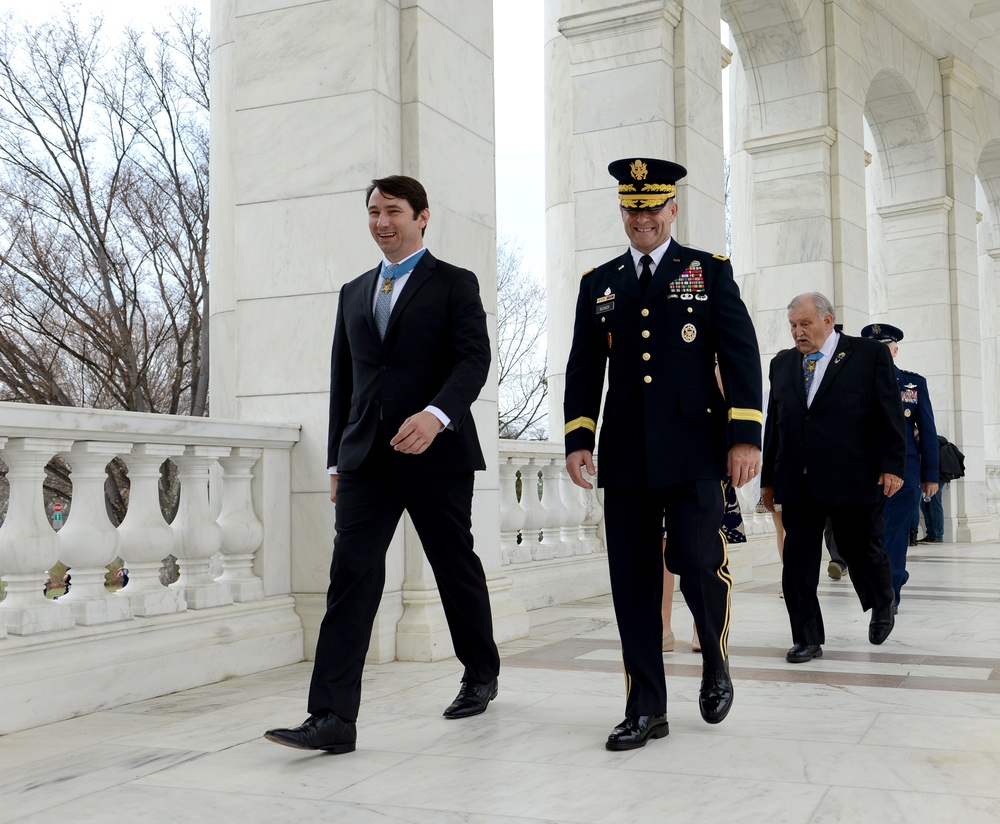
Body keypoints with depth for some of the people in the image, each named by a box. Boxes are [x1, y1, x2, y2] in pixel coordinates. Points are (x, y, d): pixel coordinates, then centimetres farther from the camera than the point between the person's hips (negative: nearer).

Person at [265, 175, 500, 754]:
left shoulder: (455, 285, 3)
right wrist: (337, 459, 16)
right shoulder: (354, 293, 19)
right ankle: (333, 718, -11)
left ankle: (482, 676, 33)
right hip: (366, 461, 4)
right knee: (351, 576, -8)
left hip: (436, 454, -3)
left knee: (457, 570, 9)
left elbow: (473, 359, -10)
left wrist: (436, 414, -28)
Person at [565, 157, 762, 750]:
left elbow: (742, 355, 1)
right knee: (633, 583, 2)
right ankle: (646, 710, 13)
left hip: (694, 450, -2)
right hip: (625, 455, 3)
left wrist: (746, 435, -9)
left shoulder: (710, 271, 8)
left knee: (697, 560, -12)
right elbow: (584, 368, 13)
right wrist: (578, 439, 2)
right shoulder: (598, 284, 15)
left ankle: (715, 660, 20)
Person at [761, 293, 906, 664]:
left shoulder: (870, 354, 1)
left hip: (853, 480, -3)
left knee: (862, 552, 10)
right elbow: (774, 423, 14)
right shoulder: (782, 364, 12)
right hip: (797, 483, 3)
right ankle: (807, 639, 12)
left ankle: (882, 605, 40)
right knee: (798, 564, 2)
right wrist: (768, 477, 12)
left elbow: (890, 414, -2)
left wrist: (893, 465, -8)